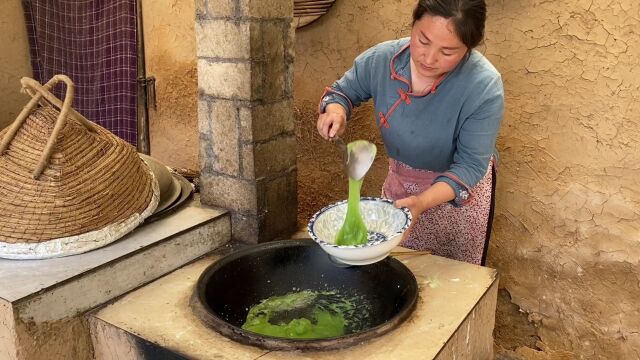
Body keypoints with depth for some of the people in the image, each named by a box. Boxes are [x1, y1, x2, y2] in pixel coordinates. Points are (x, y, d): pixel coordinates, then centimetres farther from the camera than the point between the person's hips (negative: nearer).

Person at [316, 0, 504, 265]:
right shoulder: (381, 59, -20)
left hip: (459, 190, -3)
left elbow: (470, 165, -27)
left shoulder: (484, 87, -31)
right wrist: (335, 109, -24)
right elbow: (343, 90, -1)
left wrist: (423, 202, -43)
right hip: (400, 181, 3)